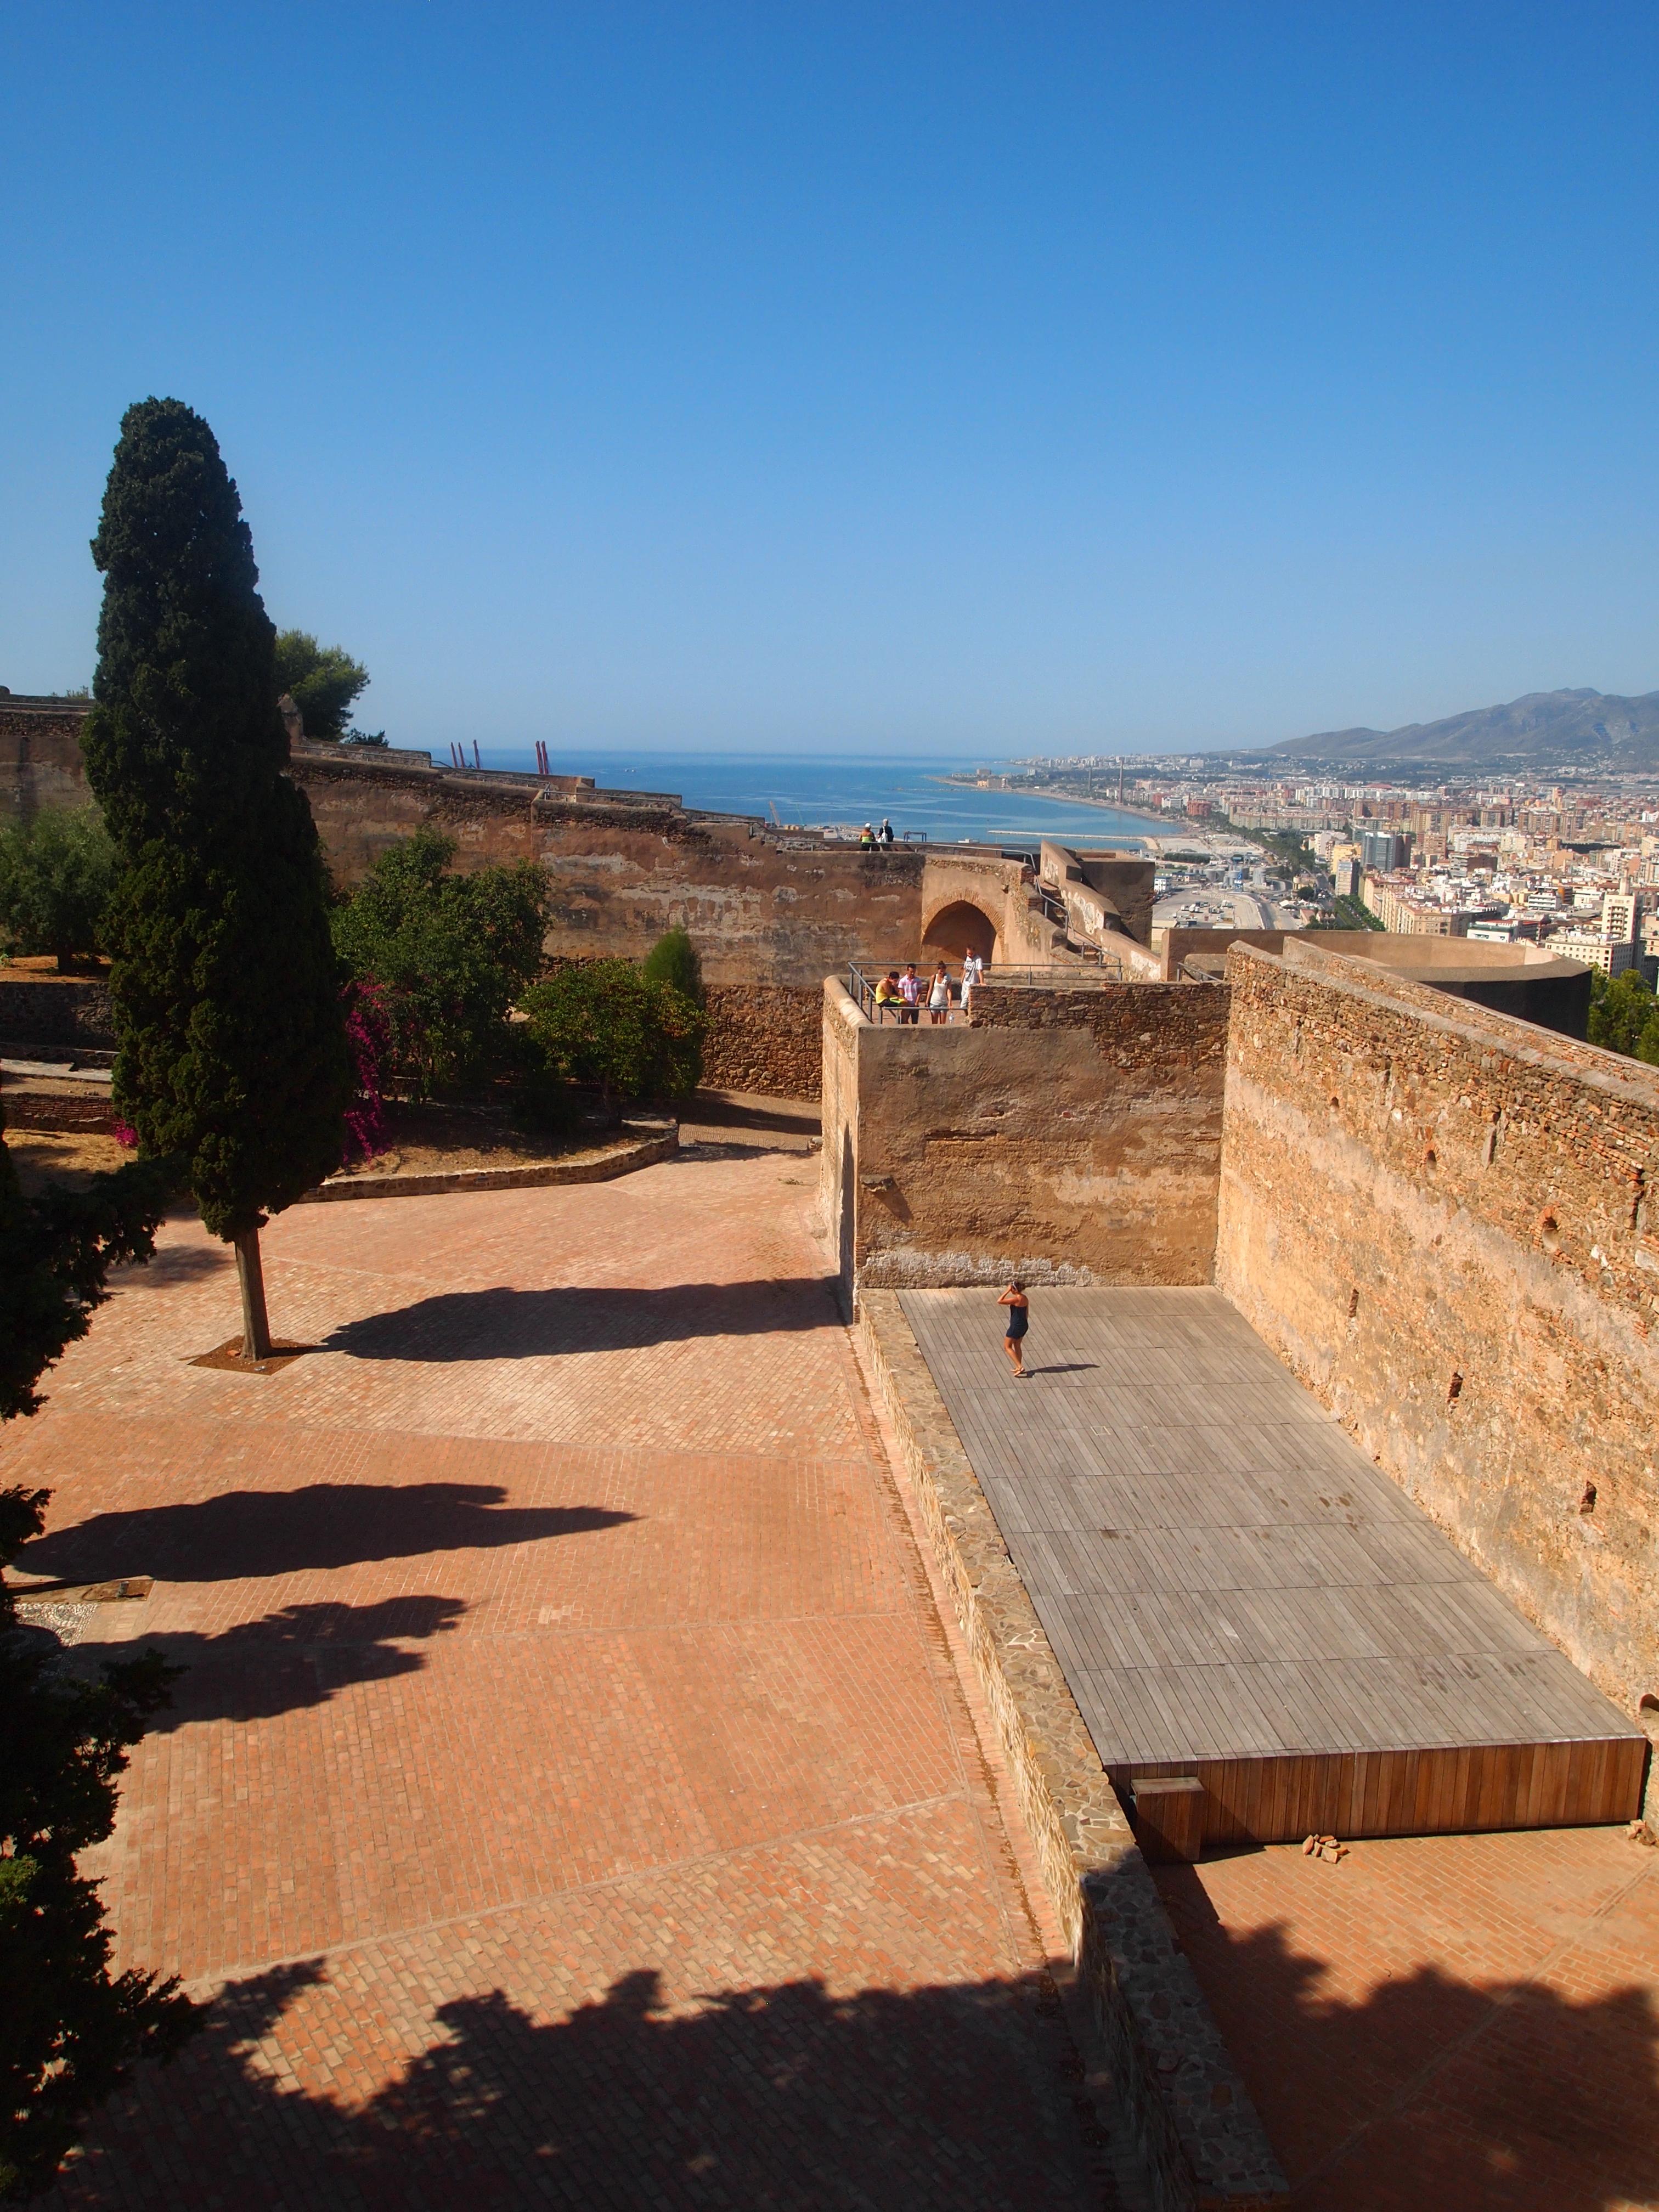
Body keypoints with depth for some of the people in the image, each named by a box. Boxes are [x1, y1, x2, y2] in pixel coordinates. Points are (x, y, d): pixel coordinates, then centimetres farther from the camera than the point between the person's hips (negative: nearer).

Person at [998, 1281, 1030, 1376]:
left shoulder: (1016, 1299, -24)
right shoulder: (1025, 1298, 3)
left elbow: (999, 1301, -24)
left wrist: (1007, 1291, -19)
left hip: (1016, 1326, -9)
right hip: (1024, 1325, 9)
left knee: (1007, 1347, 3)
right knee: (1017, 1346, 22)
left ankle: (1020, 1367, -4)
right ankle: (1019, 1368, 30)